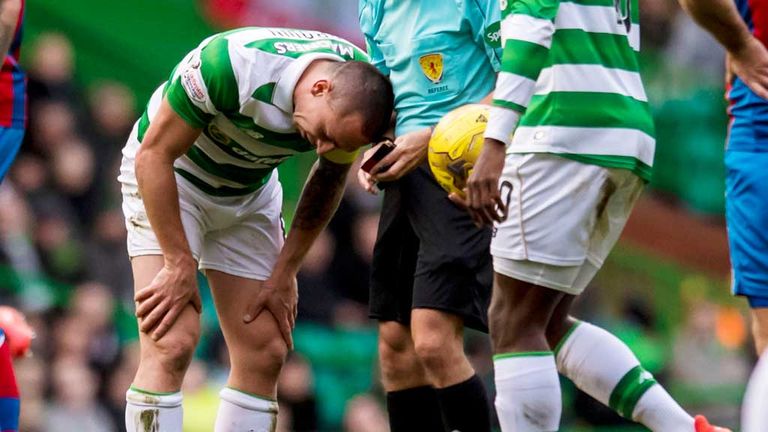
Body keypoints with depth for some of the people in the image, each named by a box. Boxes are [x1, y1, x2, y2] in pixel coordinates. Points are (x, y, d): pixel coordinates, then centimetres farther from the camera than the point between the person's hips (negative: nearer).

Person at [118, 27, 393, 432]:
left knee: (265, 354, -2)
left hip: (252, 192, 6)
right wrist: (180, 265, -23)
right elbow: (154, 156, -26)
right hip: (166, 178, -6)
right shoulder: (229, 65, -37)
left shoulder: (359, 92, -19)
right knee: (172, 344, -20)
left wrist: (284, 272, -2)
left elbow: (330, 177, 1)